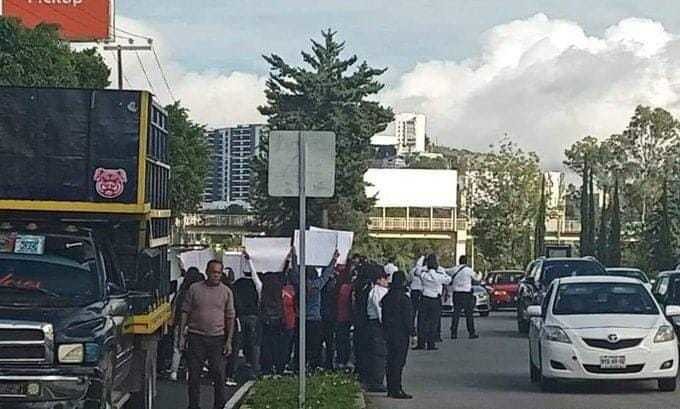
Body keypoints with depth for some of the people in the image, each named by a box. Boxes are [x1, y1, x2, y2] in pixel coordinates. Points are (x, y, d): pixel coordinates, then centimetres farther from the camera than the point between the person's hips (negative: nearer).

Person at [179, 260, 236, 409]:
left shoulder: (226, 292, 6)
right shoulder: (194, 289, 4)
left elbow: (230, 317, 8)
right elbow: (185, 312, 7)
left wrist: (229, 340, 2)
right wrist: (182, 335, 1)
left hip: (217, 337, 0)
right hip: (196, 337, 0)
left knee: (219, 373, 0)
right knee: (194, 373, 3)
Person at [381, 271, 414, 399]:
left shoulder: (386, 297, 9)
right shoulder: (403, 298, -15)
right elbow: (407, 318, -16)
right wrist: (412, 333, -11)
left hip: (389, 334, 8)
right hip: (401, 334, -8)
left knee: (391, 361, 13)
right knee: (398, 362, -5)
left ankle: (391, 389, 17)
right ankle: (396, 390, -5)